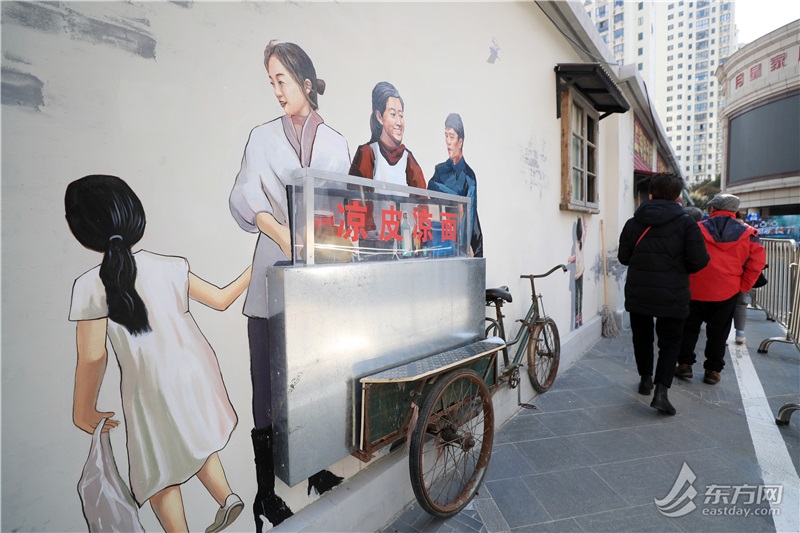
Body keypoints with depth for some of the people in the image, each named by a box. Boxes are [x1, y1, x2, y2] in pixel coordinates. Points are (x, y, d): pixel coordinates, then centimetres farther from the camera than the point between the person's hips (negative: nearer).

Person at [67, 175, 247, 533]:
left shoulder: (91, 286, -15)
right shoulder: (169, 267, -6)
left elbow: (92, 357, -12)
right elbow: (220, 299, 1)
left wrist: (84, 411, 3)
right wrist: (253, 270, 14)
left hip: (154, 387, -4)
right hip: (195, 372, 4)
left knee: (160, 469, 17)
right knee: (194, 439, 28)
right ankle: (225, 496, 27)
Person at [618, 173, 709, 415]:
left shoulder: (634, 222, -2)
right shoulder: (686, 223, -7)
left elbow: (623, 257, 3)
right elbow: (698, 262, -10)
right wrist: (677, 265, 10)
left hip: (637, 294, 2)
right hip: (671, 297, -2)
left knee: (642, 338, 19)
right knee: (669, 343, 9)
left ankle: (645, 379, 32)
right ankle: (661, 390, -1)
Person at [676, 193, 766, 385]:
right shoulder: (748, 234, 1)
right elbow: (757, 261, 0)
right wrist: (743, 287, 5)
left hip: (695, 290, -1)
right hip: (727, 293, 2)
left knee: (689, 328, 13)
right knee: (718, 332, 13)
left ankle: (685, 364, 14)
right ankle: (713, 370, 18)